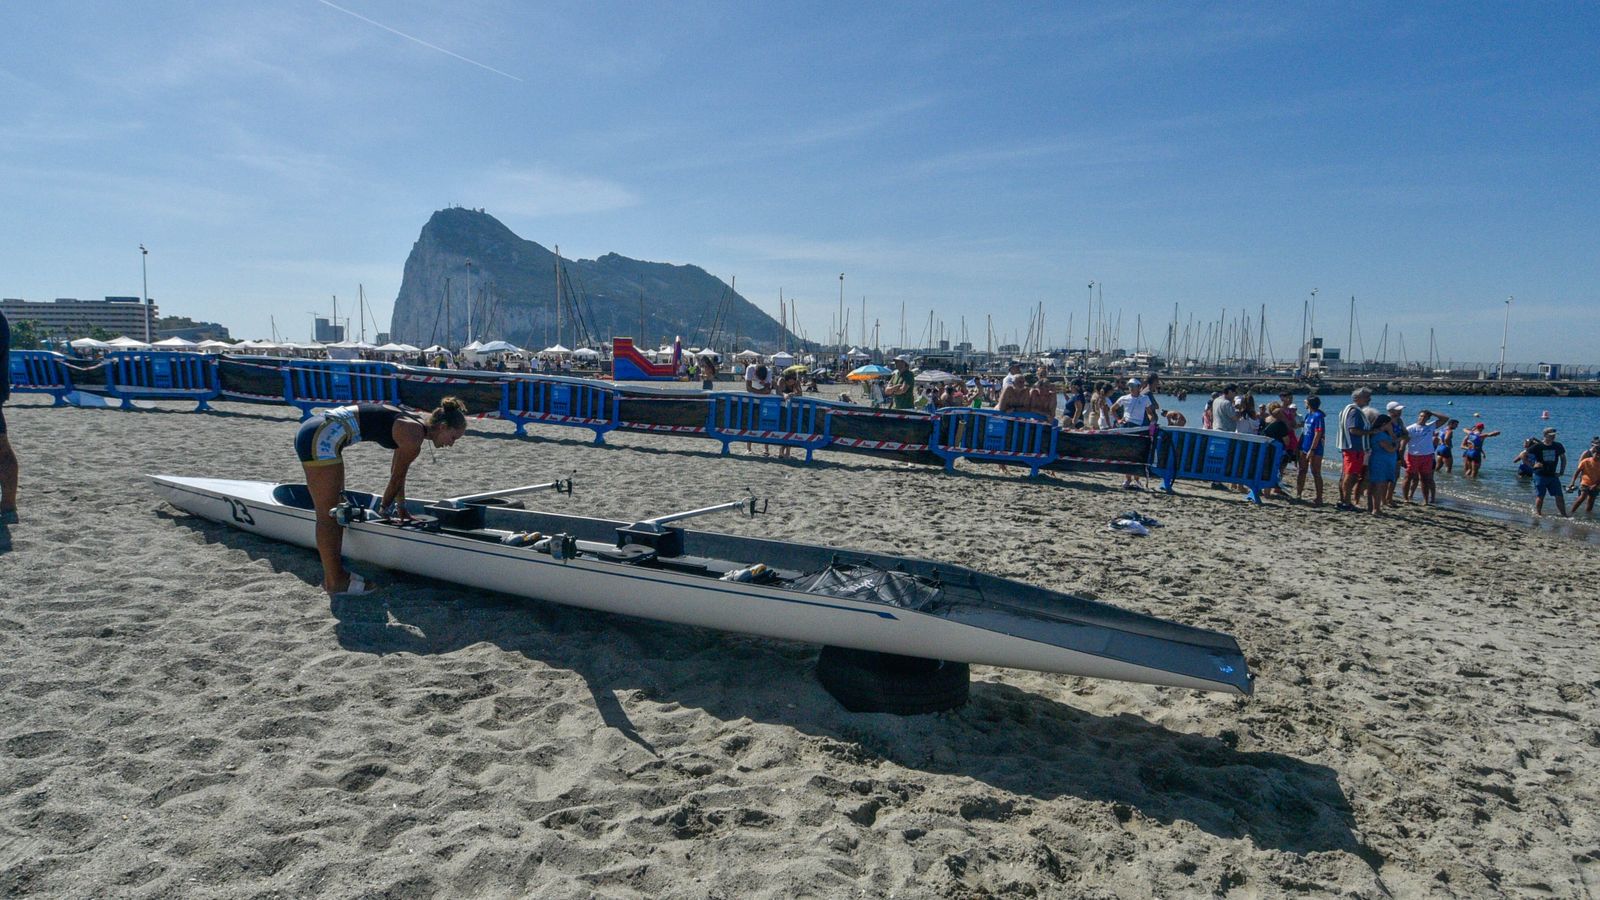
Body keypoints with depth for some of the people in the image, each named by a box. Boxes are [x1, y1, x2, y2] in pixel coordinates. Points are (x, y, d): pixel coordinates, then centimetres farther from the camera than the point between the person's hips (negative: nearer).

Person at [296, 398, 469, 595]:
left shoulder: (412, 426, 14)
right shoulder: (413, 439, -14)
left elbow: (396, 474, 25)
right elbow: (396, 480, -1)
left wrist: (402, 510, 33)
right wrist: (384, 511, 15)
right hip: (321, 440, -11)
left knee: (335, 511, 18)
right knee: (328, 516, -3)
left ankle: (335, 572, 28)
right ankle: (335, 582, 6)